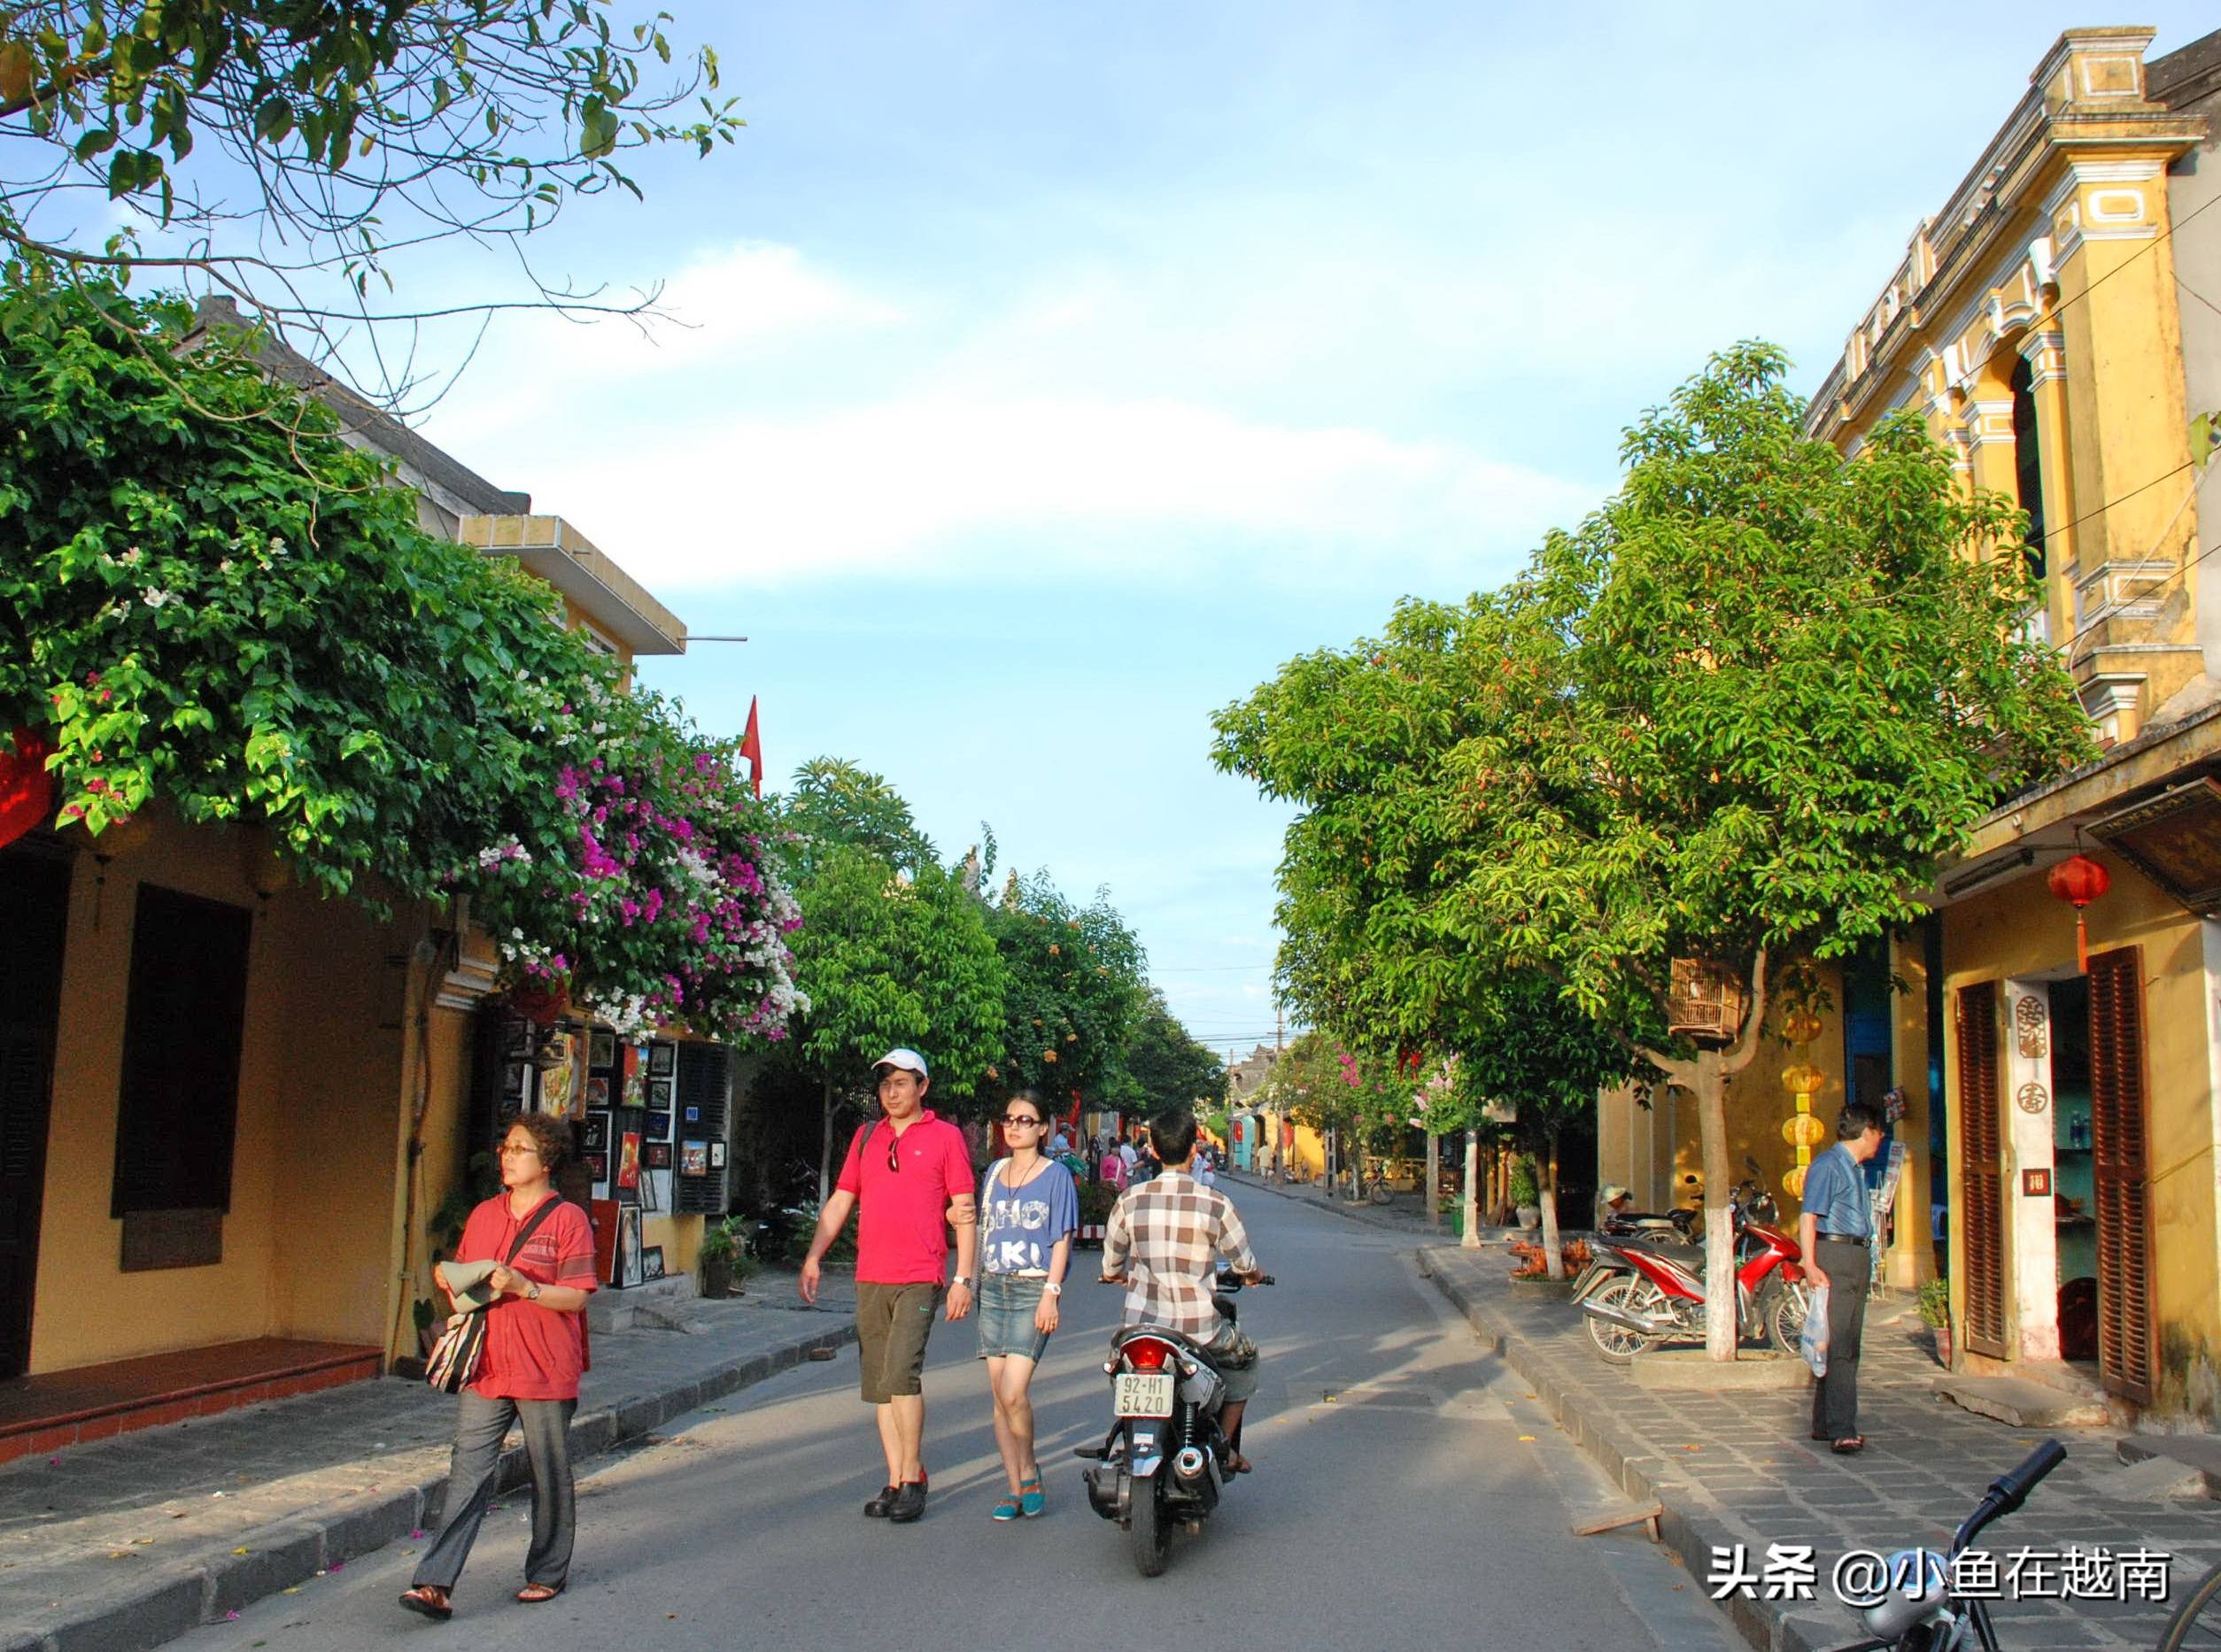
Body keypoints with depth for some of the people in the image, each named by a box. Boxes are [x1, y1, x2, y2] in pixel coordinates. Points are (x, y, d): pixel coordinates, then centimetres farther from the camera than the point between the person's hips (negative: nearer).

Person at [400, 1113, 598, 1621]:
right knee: (467, 1474, -2)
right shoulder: (483, 1215, 12)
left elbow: (577, 1296, -11)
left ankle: (548, 1574, 23)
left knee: (550, 1478, 8)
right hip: (486, 1368, 4)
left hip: (546, 1373, -4)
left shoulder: (567, 1219, -6)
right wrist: (454, 1286, -1)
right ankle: (436, 1584, -4)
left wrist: (524, 1287, -23)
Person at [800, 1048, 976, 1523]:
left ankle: (912, 1477, -3)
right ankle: (895, 1480, 15)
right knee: (878, 1384, 7)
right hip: (869, 1279, 5)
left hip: (920, 1278, -5)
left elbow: (965, 1212, 1)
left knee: (901, 1373, -16)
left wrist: (963, 1279, -5)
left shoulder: (945, 1136, 2)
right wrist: (814, 1257, 6)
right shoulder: (866, 1137, 15)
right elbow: (840, 1202, 17)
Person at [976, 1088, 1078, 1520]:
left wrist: (1051, 1293, -12)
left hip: (1033, 1290, -5)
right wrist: (970, 1284, 13)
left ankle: (1030, 1472, 9)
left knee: (1014, 1392, -15)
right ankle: (1016, 1491, 12)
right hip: (993, 1289, 5)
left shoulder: (1056, 1175, -1)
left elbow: (1062, 1240, -4)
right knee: (999, 1395, 4)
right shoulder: (994, 1172, 13)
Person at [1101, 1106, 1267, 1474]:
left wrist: (1118, 1275, 34)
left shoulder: (1130, 1200, -3)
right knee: (1244, 1357, 27)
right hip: (1198, 1329, -2)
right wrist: (1254, 1274, 27)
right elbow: (1243, 1261, 3)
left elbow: (1111, 1264, 9)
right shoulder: (1214, 1203, -11)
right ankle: (1225, 1446, 21)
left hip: (1141, 1324, 2)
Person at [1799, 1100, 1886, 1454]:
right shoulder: (1828, 1166, -11)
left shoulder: (1857, 1168, 19)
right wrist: (1811, 1266, -26)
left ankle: (1825, 1424, 19)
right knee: (1838, 1345, -13)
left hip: (1858, 1258, 10)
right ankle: (1841, 1431, -16)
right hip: (1834, 1256, -10)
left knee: (1848, 1345, 12)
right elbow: (1808, 1218, -18)